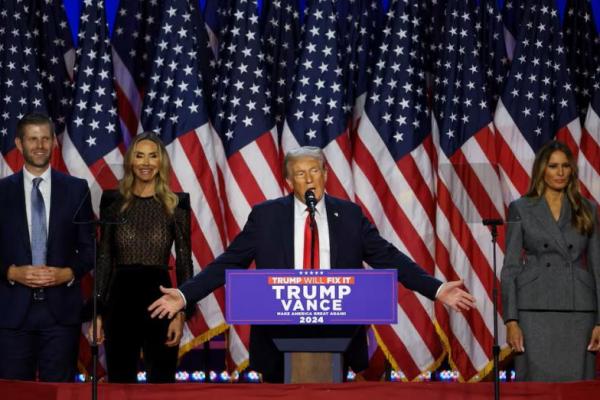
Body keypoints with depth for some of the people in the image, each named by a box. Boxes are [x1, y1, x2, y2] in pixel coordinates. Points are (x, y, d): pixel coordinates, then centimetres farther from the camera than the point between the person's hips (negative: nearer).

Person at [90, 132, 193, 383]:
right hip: (121, 300, 1)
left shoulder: (176, 204, 2)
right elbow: (104, 259, 7)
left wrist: (181, 313, -7)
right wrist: (98, 312, 2)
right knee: (119, 384, 6)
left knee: (161, 384, 4)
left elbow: (184, 262, 2)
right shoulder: (113, 202, 5)